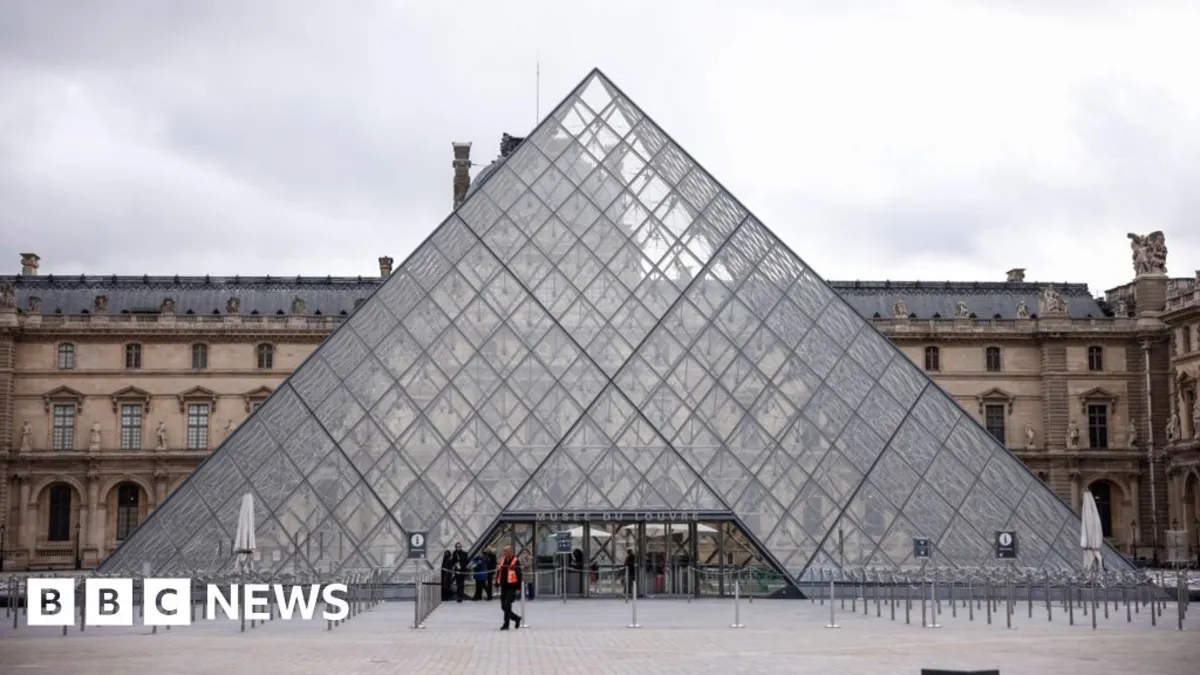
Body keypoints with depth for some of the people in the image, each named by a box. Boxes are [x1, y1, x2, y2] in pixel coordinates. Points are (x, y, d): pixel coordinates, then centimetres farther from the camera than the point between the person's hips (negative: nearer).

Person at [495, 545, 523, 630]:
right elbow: (498, 572, 18)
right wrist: (497, 584, 13)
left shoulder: (516, 561, -7)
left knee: (507, 605, -13)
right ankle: (517, 618, 28)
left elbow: (519, 574, -10)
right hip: (504, 587, 7)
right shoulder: (502, 560, 13)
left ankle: (506, 624, -7)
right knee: (503, 607, 10)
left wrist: (518, 588, -14)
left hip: (512, 587, -7)